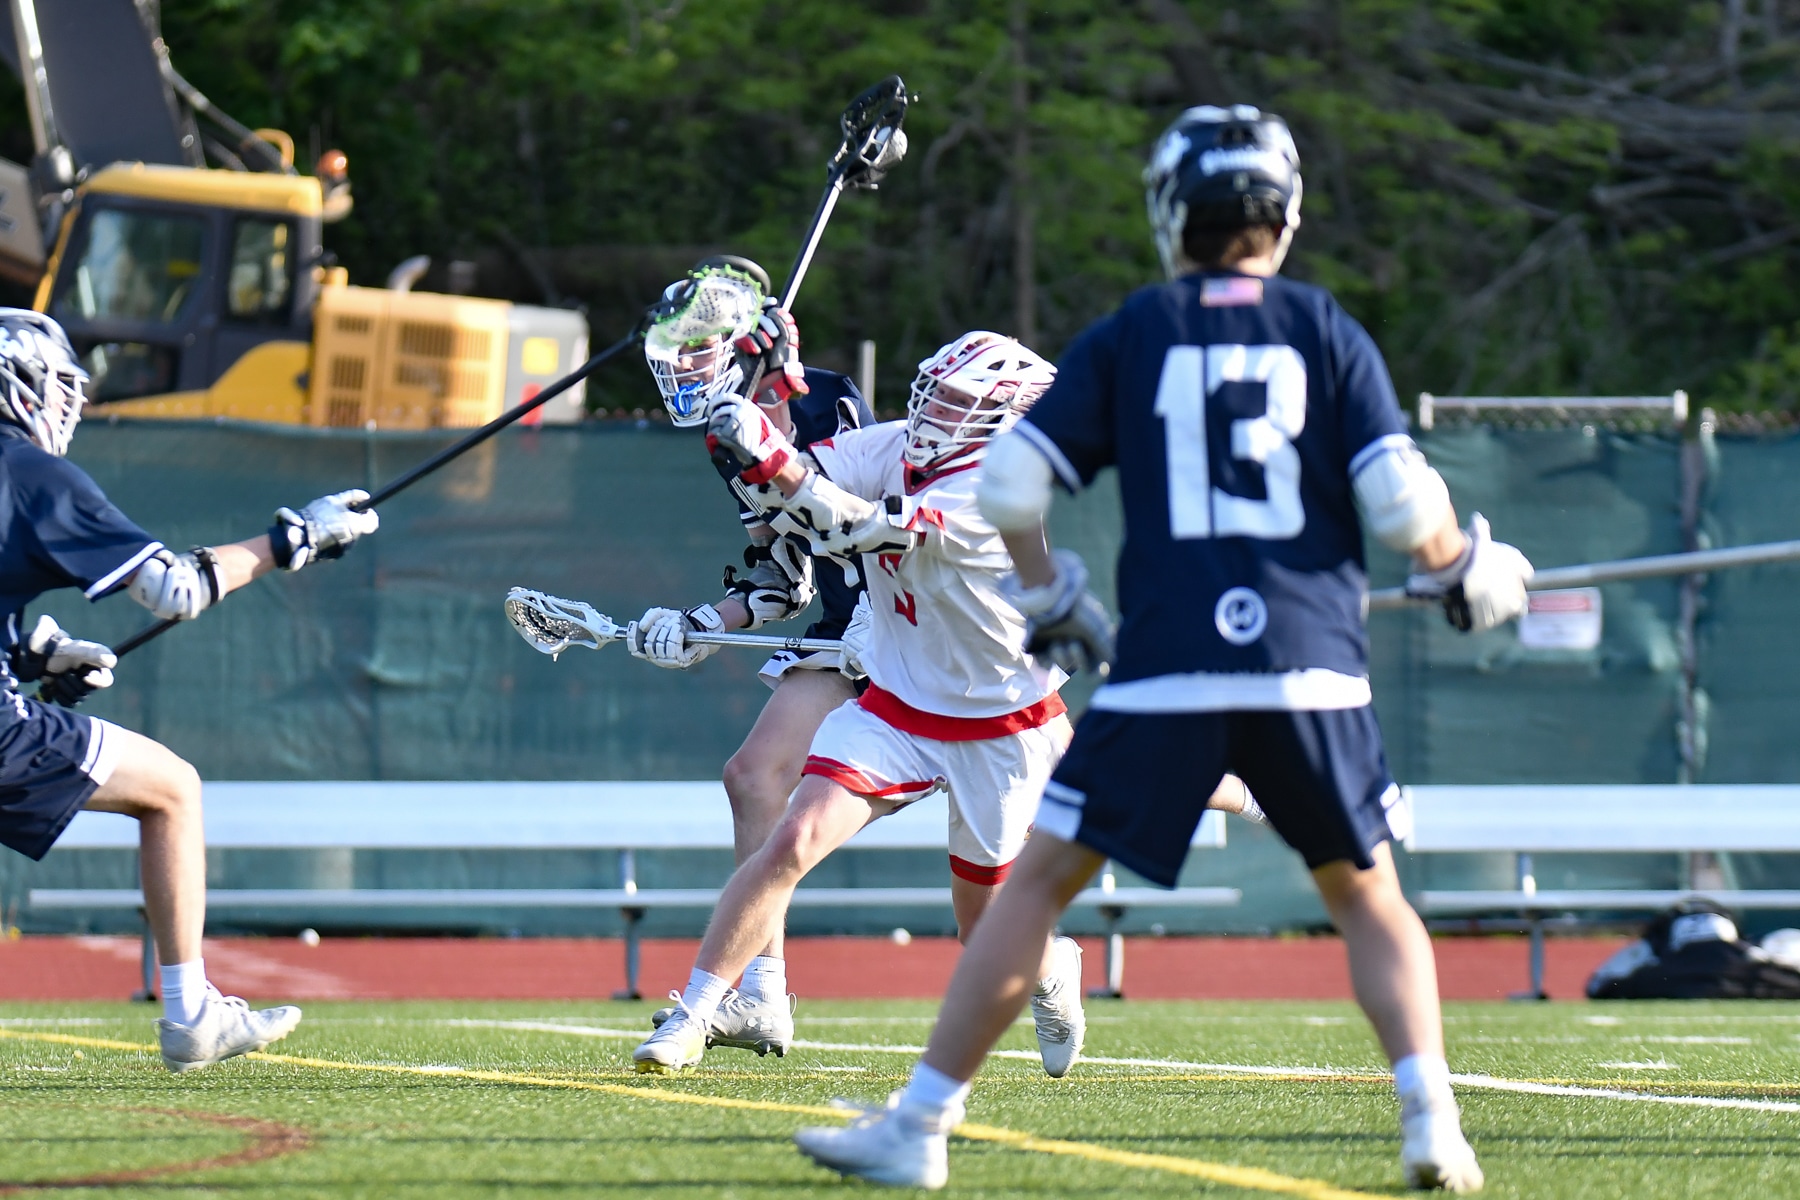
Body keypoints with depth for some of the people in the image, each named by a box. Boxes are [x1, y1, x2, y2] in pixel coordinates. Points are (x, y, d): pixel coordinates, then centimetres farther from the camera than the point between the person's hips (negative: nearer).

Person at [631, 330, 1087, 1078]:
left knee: (985, 927, 11)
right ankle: (692, 1014, -13)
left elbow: (860, 530, -35)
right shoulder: (896, 448, -5)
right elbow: (788, 494, -7)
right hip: (897, 707, 4)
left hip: (1002, 729, -4)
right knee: (793, 843, -18)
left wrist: (771, 458, -45)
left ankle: (1053, 972, 47)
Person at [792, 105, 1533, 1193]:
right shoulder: (1329, 332, 7)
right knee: (1369, 898, 17)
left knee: (1039, 884, 7)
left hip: (1165, 673, -1)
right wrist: (1467, 572, 19)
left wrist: (1050, 595, 20)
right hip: (1312, 669, 1)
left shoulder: (1130, 337, 8)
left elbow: (1011, 488, 3)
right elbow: (1401, 504, 0)